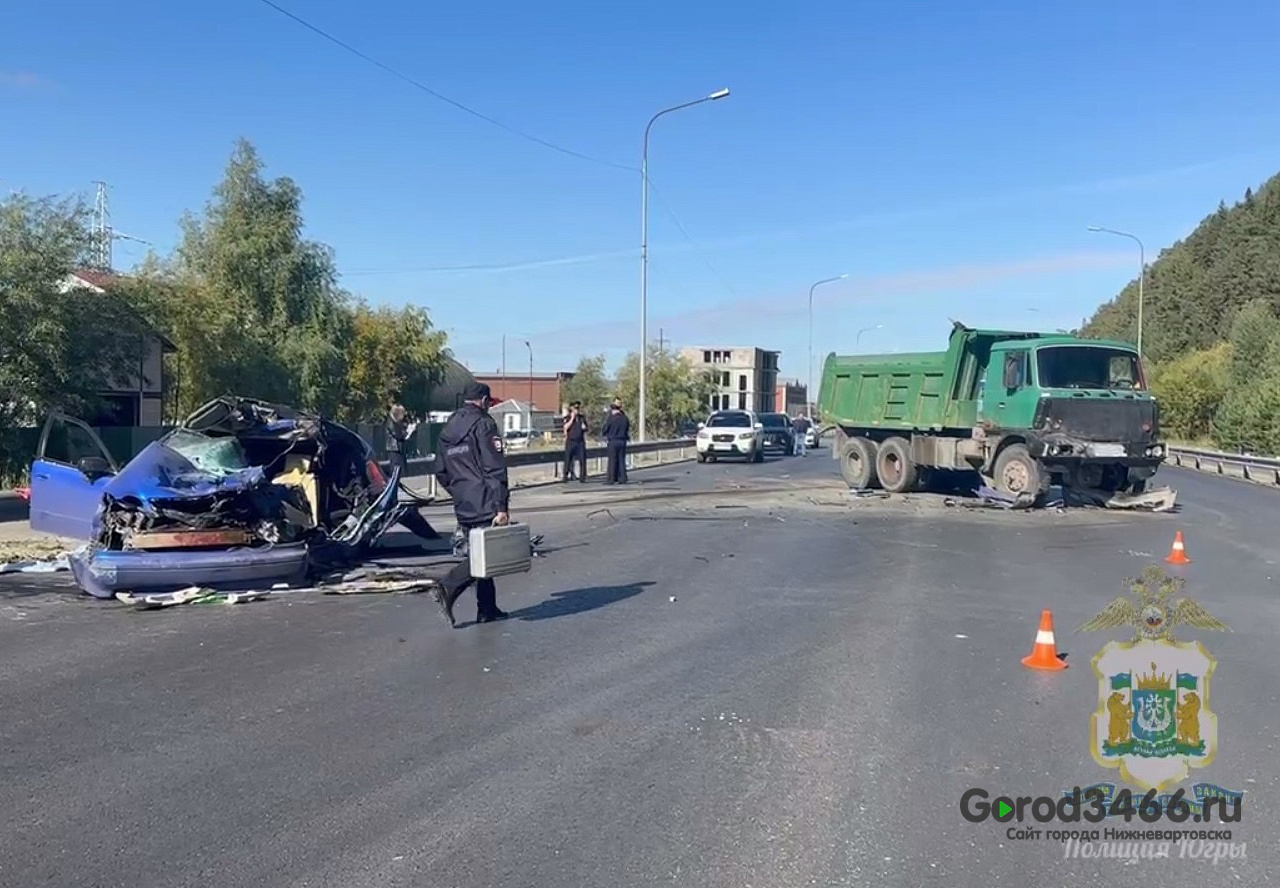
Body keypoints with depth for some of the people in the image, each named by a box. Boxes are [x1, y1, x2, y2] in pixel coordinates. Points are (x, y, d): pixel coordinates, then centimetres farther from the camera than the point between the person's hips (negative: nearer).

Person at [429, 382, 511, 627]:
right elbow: (494, 469, -15)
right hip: (484, 503, -8)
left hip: (462, 506, 8)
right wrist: (501, 506, -18)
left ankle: (487, 609, 16)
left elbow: (443, 472, 20)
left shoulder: (447, 429, 17)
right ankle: (447, 589, -19)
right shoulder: (483, 424, -8)